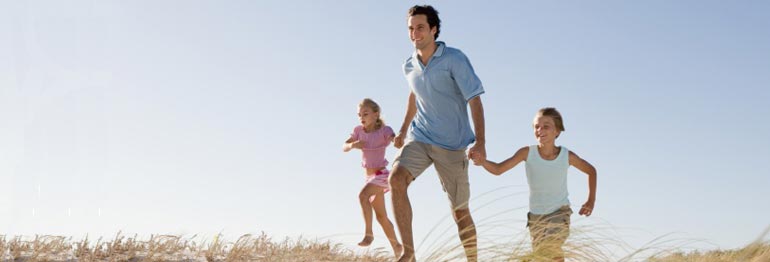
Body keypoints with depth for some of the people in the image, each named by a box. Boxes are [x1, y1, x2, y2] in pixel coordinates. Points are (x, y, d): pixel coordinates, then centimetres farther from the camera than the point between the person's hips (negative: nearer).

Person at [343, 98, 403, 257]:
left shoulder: (384, 130, -12)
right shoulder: (359, 130, 3)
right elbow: (344, 148, 0)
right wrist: (353, 145, -22)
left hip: (381, 174, -7)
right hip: (370, 177, 7)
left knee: (362, 195, -32)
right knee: (381, 216, 11)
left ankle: (368, 233, -26)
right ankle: (396, 247, 24)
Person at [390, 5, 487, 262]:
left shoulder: (454, 59, -12)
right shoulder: (409, 66, 5)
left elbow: (475, 100, -15)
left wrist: (480, 142, -25)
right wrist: (403, 130, 25)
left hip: (452, 143, -3)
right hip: (419, 137, 3)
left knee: (460, 210, 3)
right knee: (396, 178, -25)